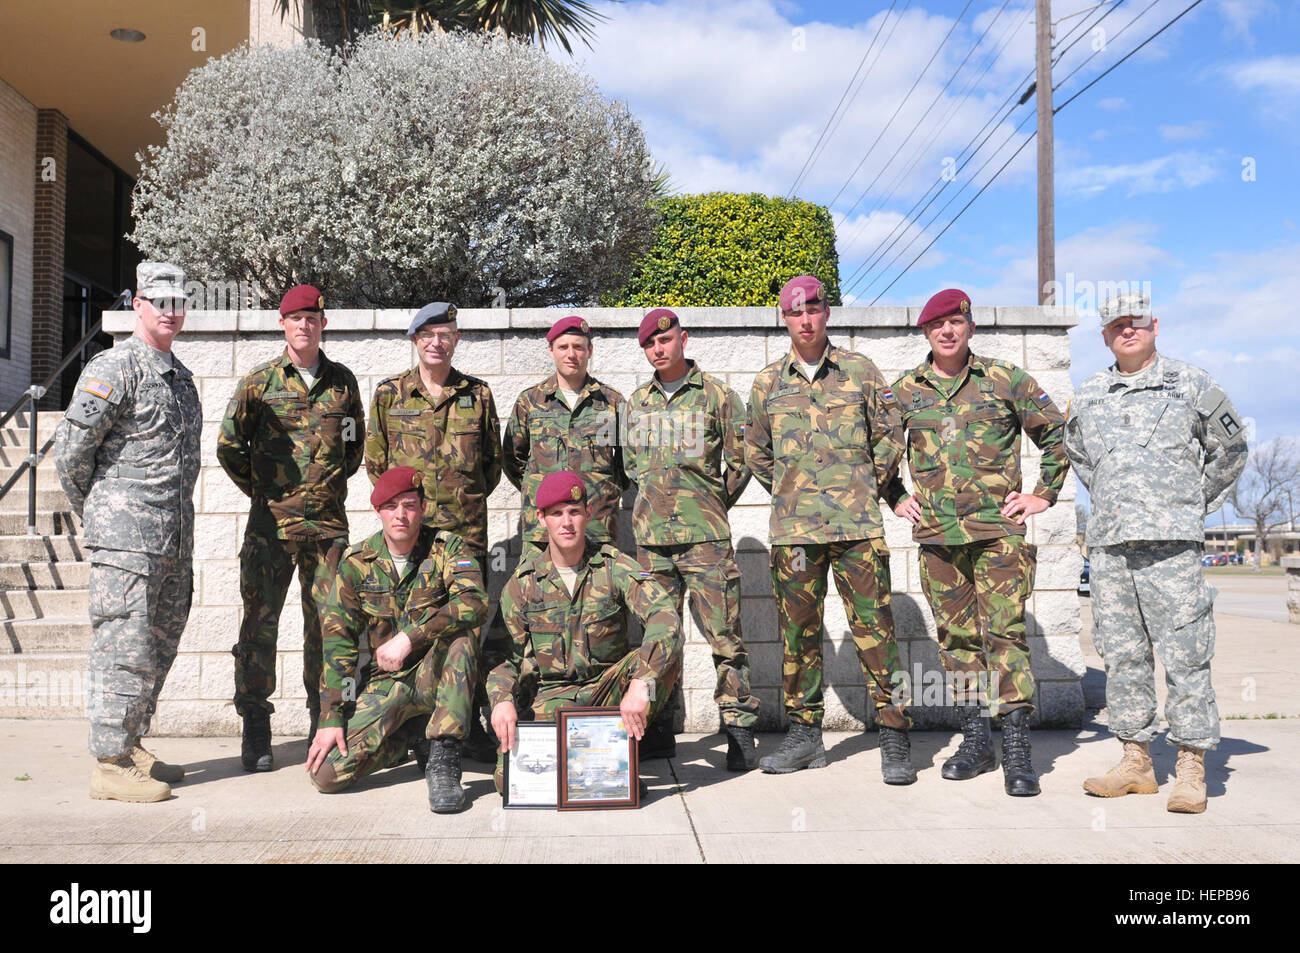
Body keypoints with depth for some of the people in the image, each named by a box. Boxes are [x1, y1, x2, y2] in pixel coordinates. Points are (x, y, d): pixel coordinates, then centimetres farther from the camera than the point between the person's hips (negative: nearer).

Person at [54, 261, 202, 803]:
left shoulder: (180, 376, 18)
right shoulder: (115, 367, -9)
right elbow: (71, 444, -11)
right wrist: (91, 511, -1)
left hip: (175, 536, 9)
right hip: (126, 535, -8)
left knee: (159, 647, 14)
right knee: (125, 647, -6)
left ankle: (131, 749, 26)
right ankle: (110, 765, 2)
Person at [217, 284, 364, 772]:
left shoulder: (342, 381, 9)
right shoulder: (259, 381, 1)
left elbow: (357, 442, 21)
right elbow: (229, 445, 4)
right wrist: (261, 490, 5)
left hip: (329, 521, 2)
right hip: (271, 523, -2)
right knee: (260, 623, 1)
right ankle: (255, 731, 11)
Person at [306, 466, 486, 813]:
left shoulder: (447, 547, -6)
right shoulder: (357, 562, 0)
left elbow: (474, 602, -25)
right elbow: (338, 641, -2)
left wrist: (409, 638, -32)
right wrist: (331, 717, -10)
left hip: (436, 677, -2)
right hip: (386, 681, 3)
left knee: (458, 635, -35)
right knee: (326, 773, -16)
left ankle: (443, 760, -27)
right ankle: (409, 736, 12)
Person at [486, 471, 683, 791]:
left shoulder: (614, 566, -6)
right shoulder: (522, 582, 1)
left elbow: (665, 615, -22)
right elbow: (507, 656, 4)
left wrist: (641, 683, -37)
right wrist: (502, 700, -19)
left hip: (608, 688, 0)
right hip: (549, 696, 0)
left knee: (666, 650, -29)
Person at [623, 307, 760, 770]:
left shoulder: (715, 394, 1)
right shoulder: (637, 401, 14)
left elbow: (741, 458, 6)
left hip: (704, 536, -4)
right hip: (650, 534, 4)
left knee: (723, 632, -5)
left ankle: (740, 730, 3)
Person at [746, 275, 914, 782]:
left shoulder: (859, 370, 6)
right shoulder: (768, 382, 11)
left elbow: (891, 434, 10)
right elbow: (756, 452, 21)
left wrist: (868, 487, 8)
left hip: (857, 523, -2)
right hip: (793, 527, 2)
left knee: (874, 625, -4)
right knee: (798, 630, 7)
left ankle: (894, 736, 3)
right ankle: (804, 733, 19)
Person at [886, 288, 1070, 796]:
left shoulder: (1005, 380, 3)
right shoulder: (905, 390, 9)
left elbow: (1057, 433, 10)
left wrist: (1043, 493, 5)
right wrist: (895, 498, 13)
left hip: (998, 529, -3)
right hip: (936, 534, 3)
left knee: (1005, 633, -8)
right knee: (957, 637, 8)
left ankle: (1017, 750, -3)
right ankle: (975, 742, 18)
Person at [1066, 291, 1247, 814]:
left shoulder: (1190, 384, 6)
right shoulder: (1088, 395, 14)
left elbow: (1230, 449, 14)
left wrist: (1196, 506, 11)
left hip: (1170, 541, -4)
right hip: (1107, 543, 4)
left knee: (1184, 655, -5)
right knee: (1122, 655, 7)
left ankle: (1191, 770, 3)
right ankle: (1136, 761, 16)